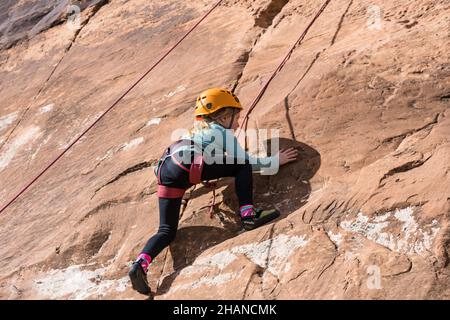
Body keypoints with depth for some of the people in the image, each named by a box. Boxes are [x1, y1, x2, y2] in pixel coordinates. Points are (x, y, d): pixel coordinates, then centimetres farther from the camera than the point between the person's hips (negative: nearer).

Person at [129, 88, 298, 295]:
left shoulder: (199, 131, 40)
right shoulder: (224, 133, 19)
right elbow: (245, 161, 20)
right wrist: (275, 161, 32)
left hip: (164, 170, 7)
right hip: (189, 166, -7)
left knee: (167, 231, 7)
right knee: (242, 166, 7)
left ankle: (141, 264, -15)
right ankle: (248, 215, -3)